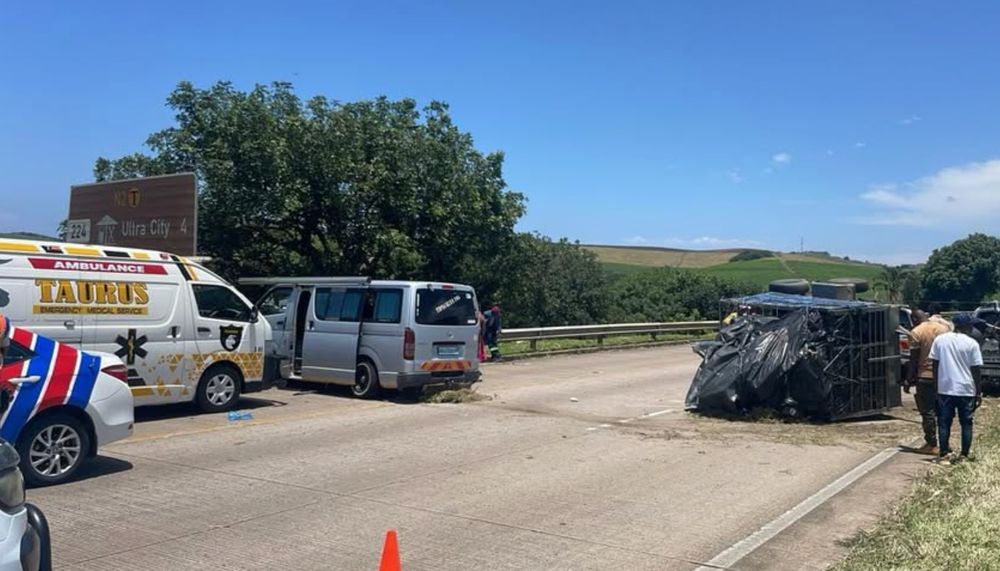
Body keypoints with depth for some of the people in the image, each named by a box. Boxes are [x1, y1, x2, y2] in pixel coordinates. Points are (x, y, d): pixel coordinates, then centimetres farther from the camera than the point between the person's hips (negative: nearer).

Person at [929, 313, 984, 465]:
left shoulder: (940, 339, 0)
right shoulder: (971, 343, -7)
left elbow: (935, 364, 3)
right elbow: (976, 370, -5)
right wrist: (979, 392, 3)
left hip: (945, 389, 2)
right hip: (966, 390, -2)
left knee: (944, 423, 7)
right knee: (966, 423, 9)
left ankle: (944, 455, 6)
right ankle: (964, 456, 10)